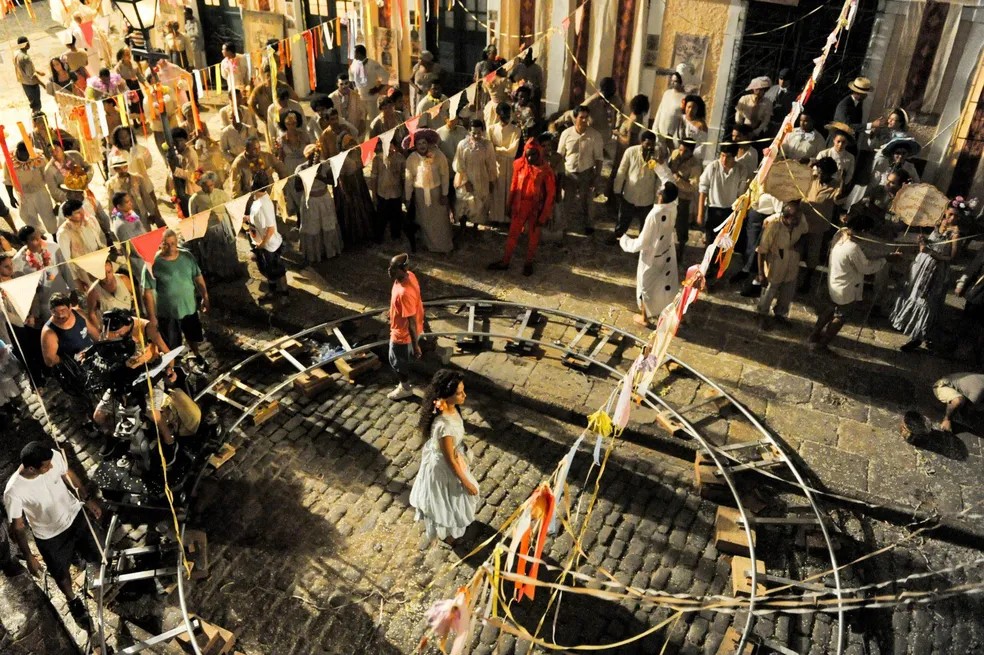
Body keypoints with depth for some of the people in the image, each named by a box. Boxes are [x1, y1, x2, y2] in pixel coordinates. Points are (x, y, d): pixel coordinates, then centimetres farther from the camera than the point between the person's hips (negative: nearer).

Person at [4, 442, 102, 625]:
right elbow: (17, 526, -19)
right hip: (50, 536, -3)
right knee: (61, 574, 23)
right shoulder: (13, 492, -36)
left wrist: (88, 499, 7)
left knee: (95, 557, 23)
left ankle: (77, 551, 60)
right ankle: (73, 601, 54)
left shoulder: (54, 456, -27)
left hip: (75, 516, 3)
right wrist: (29, 557, -9)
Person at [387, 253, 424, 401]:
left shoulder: (404, 293, -40)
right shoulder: (409, 276, -13)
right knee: (403, 357, 30)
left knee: (397, 361, 17)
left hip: (402, 333, -8)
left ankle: (405, 388, 40)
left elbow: (412, 322, -31)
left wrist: (415, 345, -22)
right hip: (403, 329, 8)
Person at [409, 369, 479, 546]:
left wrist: (460, 459, 20)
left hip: (450, 457, 8)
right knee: (445, 498, 21)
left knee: (446, 497, 34)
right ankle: (444, 532, 50)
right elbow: (450, 460, -28)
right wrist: (466, 482, -15)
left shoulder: (450, 408, -17)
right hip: (442, 465, -8)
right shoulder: (445, 425, -42)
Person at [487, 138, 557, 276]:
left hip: (536, 208, -2)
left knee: (533, 237, 13)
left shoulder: (545, 169, -17)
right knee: (513, 234, 12)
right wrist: (510, 207, 6)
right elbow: (514, 187, 3)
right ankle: (505, 261, 25)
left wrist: (544, 215, -12)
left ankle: (529, 263, 31)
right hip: (519, 206, 3)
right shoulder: (519, 165, -7)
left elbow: (551, 193, -12)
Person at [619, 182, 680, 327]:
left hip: (651, 257, -6)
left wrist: (625, 240, -13)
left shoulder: (654, 215, -38)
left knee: (646, 285, 16)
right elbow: (670, 186, 5)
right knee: (665, 282, 26)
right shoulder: (673, 207, -18)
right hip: (667, 253, 6)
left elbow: (642, 243, -29)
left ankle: (645, 317, 34)